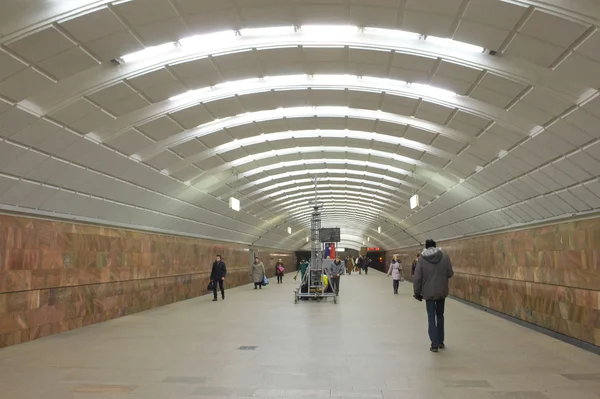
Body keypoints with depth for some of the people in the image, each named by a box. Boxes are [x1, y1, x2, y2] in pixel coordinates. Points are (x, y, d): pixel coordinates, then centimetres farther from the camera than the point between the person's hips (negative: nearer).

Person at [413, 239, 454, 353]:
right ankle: (440, 342, 26)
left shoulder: (422, 258, -8)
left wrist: (417, 292, 4)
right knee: (440, 315, 18)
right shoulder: (444, 255, -6)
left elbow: (417, 277, -6)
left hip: (429, 292, -2)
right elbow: (450, 274, -3)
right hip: (442, 291, 2)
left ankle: (434, 344, 1)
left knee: (431, 317, 6)